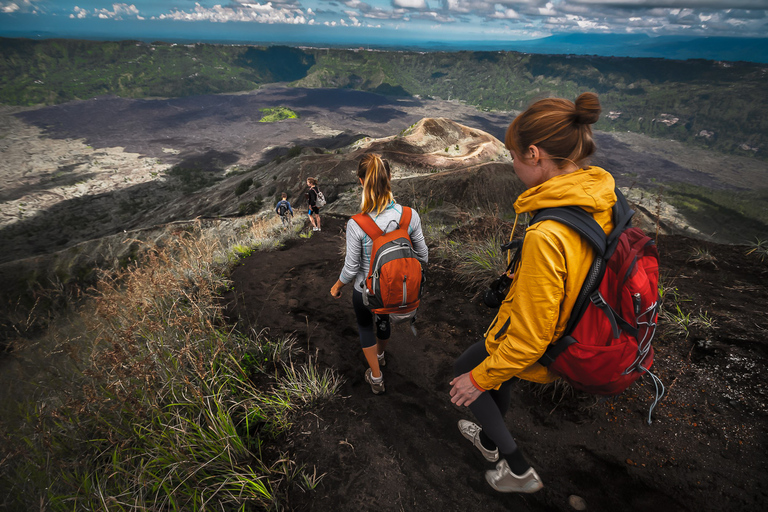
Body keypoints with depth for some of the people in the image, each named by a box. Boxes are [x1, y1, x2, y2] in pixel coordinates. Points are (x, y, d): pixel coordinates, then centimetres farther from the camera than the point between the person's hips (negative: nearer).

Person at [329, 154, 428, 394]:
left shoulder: (356, 224, -29)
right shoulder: (410, 216, -20)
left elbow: (351, 268, -18)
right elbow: (422, 255, -7)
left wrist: (337, 287, 3)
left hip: (366, 291, -3)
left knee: (364, 325, 29)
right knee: (383, 318, 35)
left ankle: (376, 378, 41)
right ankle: (380, 355, 64)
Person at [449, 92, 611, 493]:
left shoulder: (546, 235, -39)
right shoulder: (603, 197, -12)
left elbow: (529, 339, -30)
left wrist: (479, 378, -14)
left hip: (538, 352, -7)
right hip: (574, 331, 8)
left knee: (464, 372, 20)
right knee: (497, 359, 32)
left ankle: (518, 470, 35)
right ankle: (490, 440, 58)